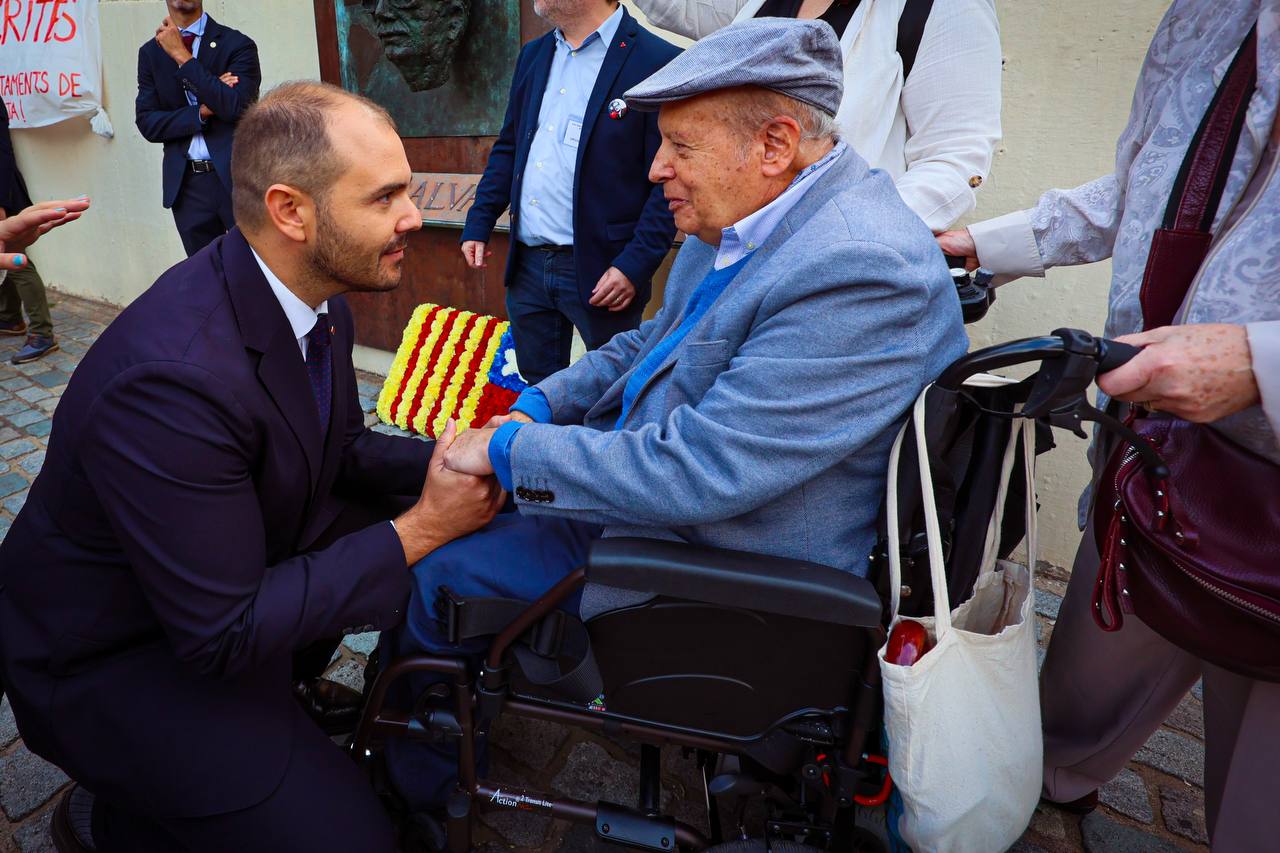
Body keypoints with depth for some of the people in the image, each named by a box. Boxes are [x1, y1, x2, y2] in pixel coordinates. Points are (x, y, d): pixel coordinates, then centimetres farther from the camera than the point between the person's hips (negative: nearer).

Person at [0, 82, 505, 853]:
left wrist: (444, 465, -15)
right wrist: (418, 529, -27)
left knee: (459, 548, 2)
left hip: (244, 566, 8)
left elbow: (345, 450, 4)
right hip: (117, 655, -8)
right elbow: (222, 633, -30)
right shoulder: (174, 376, -36)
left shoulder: (314, 299, -10)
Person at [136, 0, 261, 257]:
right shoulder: (150, 52, 11)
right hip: (186, 184, 4)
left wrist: (182, 55, -15)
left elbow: (238, 106, -15)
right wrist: (201, 112, -11)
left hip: (238, 177, -3)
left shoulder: (236, 43, 0)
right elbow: (147, 124, 4)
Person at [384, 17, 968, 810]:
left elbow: (695, 471, -32)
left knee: (426, 572, -3)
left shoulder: (864, 272, -30)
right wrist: (533, 409, 0)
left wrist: (507, 451, -21)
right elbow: (651, 344, 13)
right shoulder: (748, 218, 0)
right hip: (658, 479, 9)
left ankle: (418, 790, 27)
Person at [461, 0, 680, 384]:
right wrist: (478, 224, 12)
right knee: (538, 390, 17)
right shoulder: (533, 54, 12)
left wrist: (635, 265, -18)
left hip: (601, 271, -6)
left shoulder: (657, 61, -10)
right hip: (528, 266, 6)